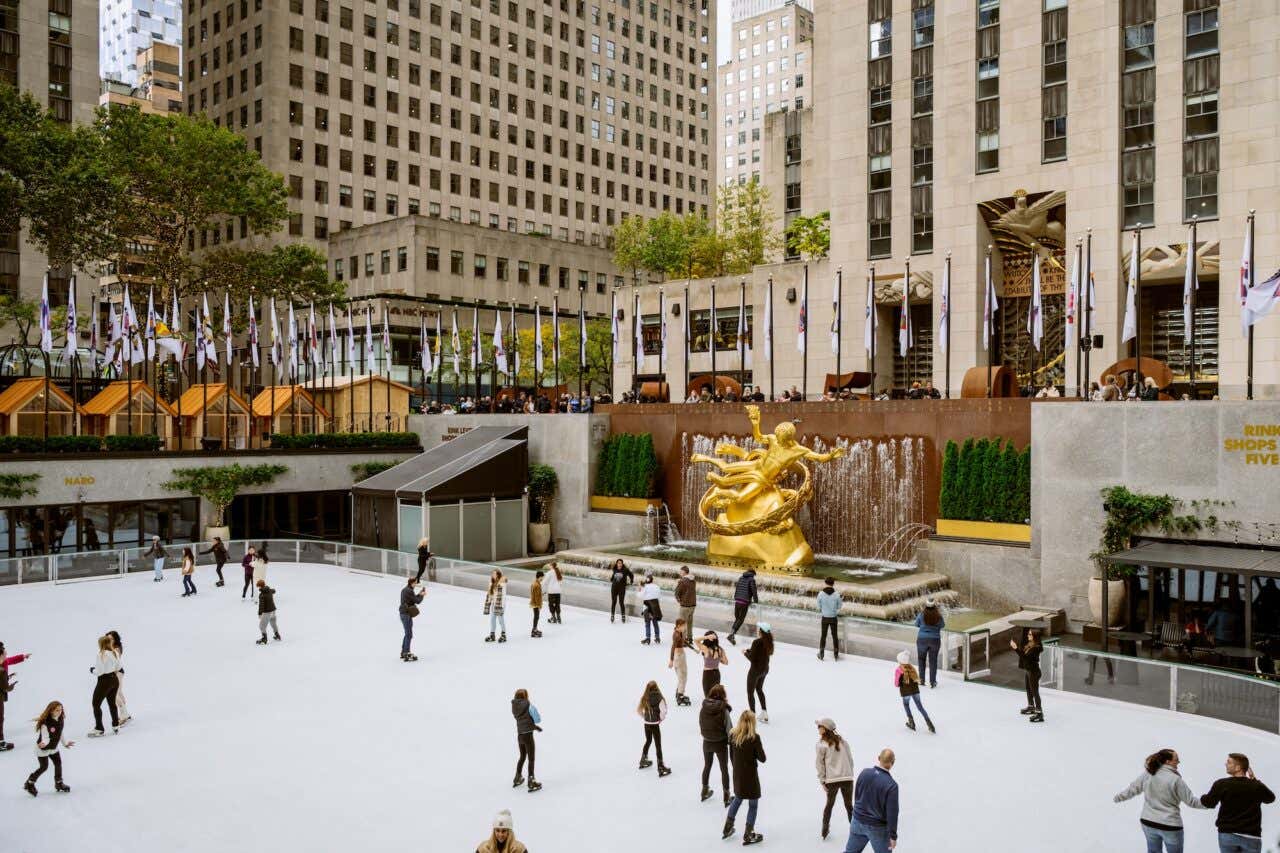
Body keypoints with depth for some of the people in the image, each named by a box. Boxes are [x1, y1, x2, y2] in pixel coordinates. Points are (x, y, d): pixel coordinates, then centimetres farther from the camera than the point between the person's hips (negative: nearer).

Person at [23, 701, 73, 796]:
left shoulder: (61, 720, -7)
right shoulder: (45, 723, -30)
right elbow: (45, 737, -31)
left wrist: (65, 743, 17)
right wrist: (43, 743, -51)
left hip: (54, 748, 7)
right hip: (42, 749, -7)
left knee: (58, 763, 10)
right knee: (44, 767, 0)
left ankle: (59, 783, 28)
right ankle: (29, 784, 21)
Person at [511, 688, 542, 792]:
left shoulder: (514, 707, 5)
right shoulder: (528, 705, -13)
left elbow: (523, 720, 8)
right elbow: (538, 719, -10)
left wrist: (535, 726, 9)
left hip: (519, 735, 6)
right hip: (528, 735, -6)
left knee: (522, 757, 24)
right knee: (531, 759, 0)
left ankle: (517, 779, 35)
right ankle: (531, 783, -1)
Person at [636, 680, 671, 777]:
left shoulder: (644, 698, -4)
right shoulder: (659, 699, -17)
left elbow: (638, 710, 1)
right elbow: (663, 711, -25)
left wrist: (644, 717, 10)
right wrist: (661, 719, -7)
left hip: (646, 724, 5)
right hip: (655, 725, -5)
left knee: (648, 741, 26)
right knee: (658, 745, 2)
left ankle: (643, 761, 41)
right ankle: (661, 768, 5)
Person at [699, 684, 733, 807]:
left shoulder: (703, 708, -11)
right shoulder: (724, 710, -21)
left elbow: (700, 726, 0)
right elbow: (729, 729, -15)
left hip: (706, 742, 3)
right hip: (721, 743, -3)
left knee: (707, 766, 24)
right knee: (724, 769, 13)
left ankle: (705, 792, 40)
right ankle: (726, 797, 21)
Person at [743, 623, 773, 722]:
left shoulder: (756, 642, -25)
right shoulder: (769, 641, -3)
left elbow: (752, 658, -22)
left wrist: (745, 653, -4)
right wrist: (750, 650, 9)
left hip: (755, 670, -8)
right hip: (765, 669, 8)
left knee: (750, 693, 10)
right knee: (759, 689, 26)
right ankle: (765, 714, 29)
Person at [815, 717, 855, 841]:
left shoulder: (822, 745, -6)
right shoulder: (843, 741, 4)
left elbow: (820, 764, -4)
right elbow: (850, 759, 7)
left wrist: (822, 780, 4)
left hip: (831, 780, -2)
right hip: (847, 779, 2)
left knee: (829, 804, 18)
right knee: (849, 805, 17)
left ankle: (825, 831, 24)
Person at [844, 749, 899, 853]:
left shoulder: (864, 773, -9)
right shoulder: (891, 785, -23)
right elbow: (892, 813, -19)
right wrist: (893, 835, -10)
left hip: (858, 821, 5)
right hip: (877, 828, -5)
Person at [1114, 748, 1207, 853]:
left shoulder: (1146, 774, -2)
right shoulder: (1175, 779, -16)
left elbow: (1132, 789, 8)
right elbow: (1191, 801, -10)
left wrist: (1117, 797, 24)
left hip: (1148, 823, 5)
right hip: (1170, 825, -5)